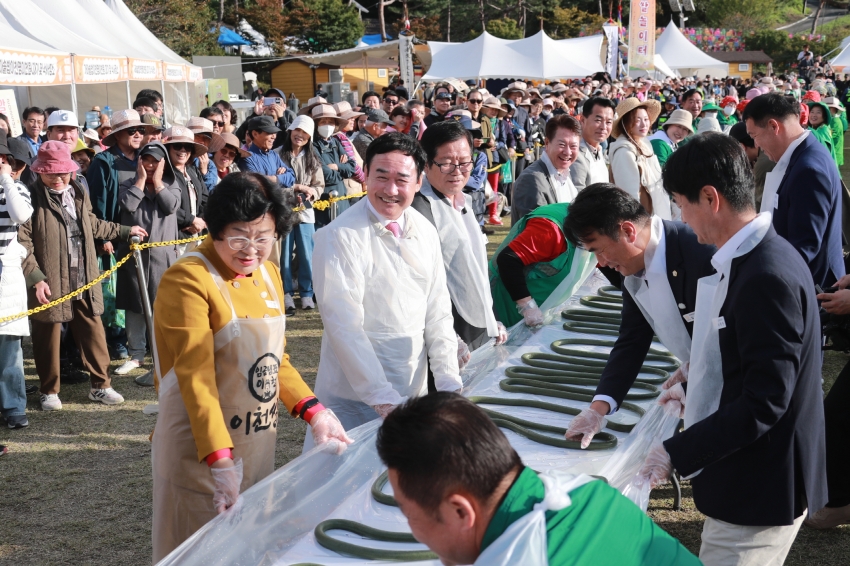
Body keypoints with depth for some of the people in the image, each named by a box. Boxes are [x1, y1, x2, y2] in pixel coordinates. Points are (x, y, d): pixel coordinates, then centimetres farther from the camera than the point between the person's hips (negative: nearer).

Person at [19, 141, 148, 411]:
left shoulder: (78, 193, 10)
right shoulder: (33, 197, -10)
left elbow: (92, 224, 26)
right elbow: (22, 241, -13)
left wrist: (124, 230, 31)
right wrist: (36, 277, -19)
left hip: (84, 281, 5)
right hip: (49, 283, -5)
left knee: (93, 333, 10)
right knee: (48, 337, 8)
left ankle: (100, 385, 23)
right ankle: (49, 391, 23)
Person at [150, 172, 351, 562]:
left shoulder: (267, 274, 6)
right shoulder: (188, 280, -17)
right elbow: (196, 377, -23)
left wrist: (314, 412, -1)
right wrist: (220, 462, -30)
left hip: (258, 445, 7)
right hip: (202, 455, -7)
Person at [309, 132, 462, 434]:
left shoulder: (425, 232, 4)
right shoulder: (339, 237, -15)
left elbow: (438, 312, 6)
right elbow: (344, 325, -19)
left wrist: (449, 384, -2)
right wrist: (383, 398, -23)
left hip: (414, 390, 5)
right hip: (354, 401, -5)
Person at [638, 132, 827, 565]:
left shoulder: (767, 277, -25)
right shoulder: (752, 257, 5)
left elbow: (764, 404, -26)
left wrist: (677, 452, -22)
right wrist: (698, 392, 28)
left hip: (759, 493, -9)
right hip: (749, 479, 9)